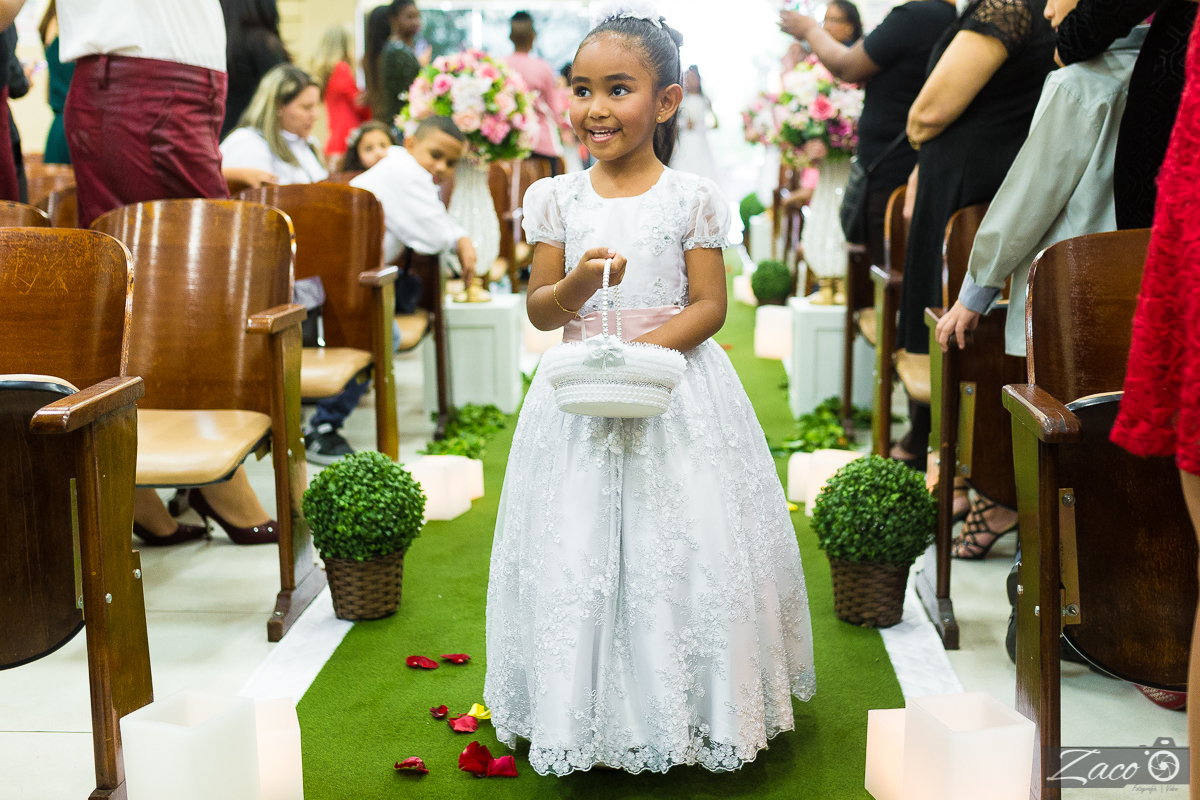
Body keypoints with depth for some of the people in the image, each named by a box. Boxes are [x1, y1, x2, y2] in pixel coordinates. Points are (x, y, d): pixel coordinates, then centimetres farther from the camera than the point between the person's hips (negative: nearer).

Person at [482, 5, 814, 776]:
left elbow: (710, 306, -4)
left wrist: (641, 350, -17)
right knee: (578, 551, 4)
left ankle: (688, 708, 19)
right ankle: (586, 708, 20)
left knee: (681, 547, 1)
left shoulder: (692, 198, -3)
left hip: (675, 392, -2)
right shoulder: (559, 199, 3)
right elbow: (539, 311, 4)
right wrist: (577, 285, -17)